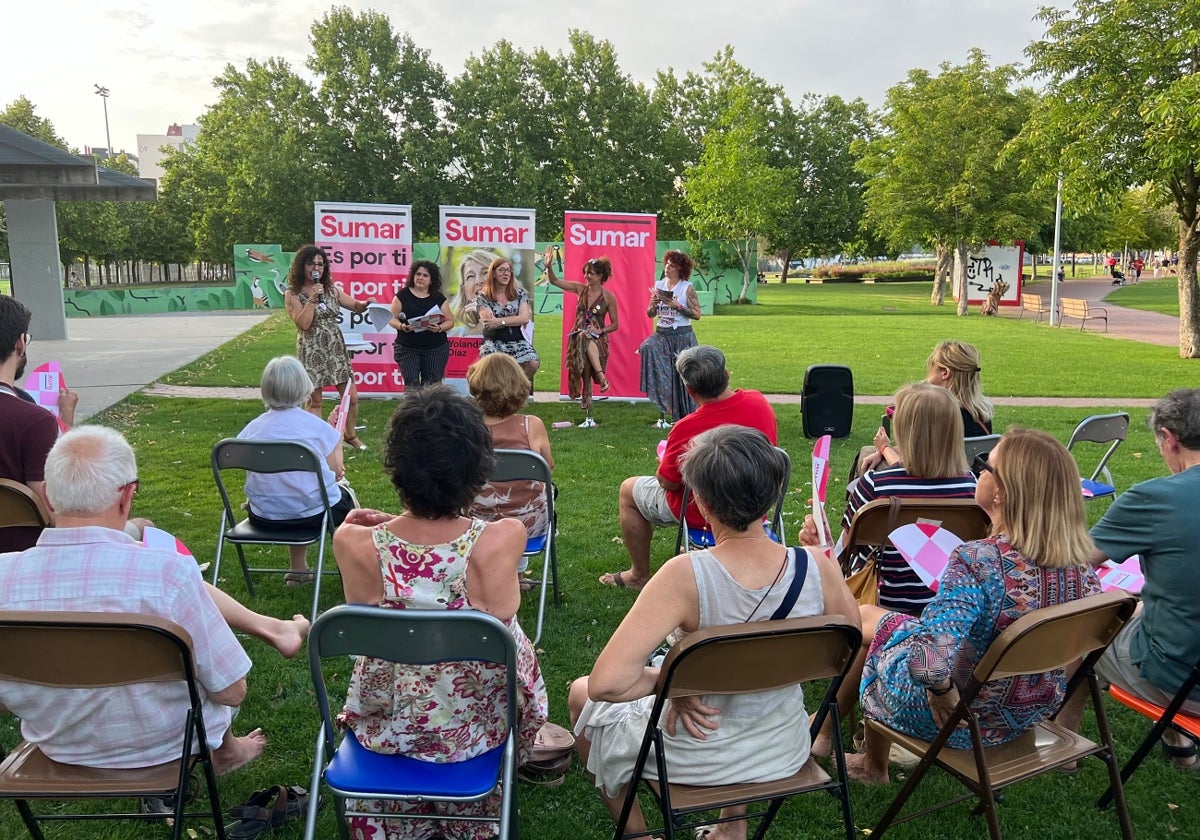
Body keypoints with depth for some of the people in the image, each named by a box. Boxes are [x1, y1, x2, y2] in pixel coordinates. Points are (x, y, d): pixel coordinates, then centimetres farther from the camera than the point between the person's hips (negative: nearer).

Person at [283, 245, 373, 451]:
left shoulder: (331, 289, 9)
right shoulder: (292, 294, -4)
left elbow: (356, 306, 15)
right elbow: (303, 323, -15)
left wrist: (366, 304, -8)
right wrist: (312, 299, -19)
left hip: (336, 349, 4)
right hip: (311, 351, -4)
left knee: (351, 397, 4)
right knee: (314, 401, 4)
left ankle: (351, 435, 25)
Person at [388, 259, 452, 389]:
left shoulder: (439, 298, 7)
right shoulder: (403, 295, 3)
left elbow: (450, 320, 6)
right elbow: (392, 318, 4)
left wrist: (439, 328, -14)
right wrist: (402, 326, -17)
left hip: (435, 349, 1)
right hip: (407, 349, -1)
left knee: (431, 385, -2)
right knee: (411, 384, -9)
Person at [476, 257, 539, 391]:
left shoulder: (520, 294, 9)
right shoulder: (483, 297, 2)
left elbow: (525, 318, -5)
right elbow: (489, 323, -9)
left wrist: (500, 321, -12)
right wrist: (514, 320, -5)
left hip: (516, 340, 2)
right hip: (493, 341, -2)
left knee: (533, 363, -25)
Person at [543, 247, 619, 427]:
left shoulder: (608, 297, 0)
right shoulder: (580, 289, 9)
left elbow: (614, 325, 4)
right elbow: (555, 281, 8)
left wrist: (600, 330, -14)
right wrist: (549, 266, -9)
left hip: (597, 340, -3)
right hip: (578, 338, 3)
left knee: (585, 337, -40)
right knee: (585, 377, -19)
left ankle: (601, 376, -37)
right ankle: (588, 418, -19)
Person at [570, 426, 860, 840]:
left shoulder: (686, 575, -33)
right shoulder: (819, 567, -21)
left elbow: (605, 683, -36)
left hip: (699, 756, -4)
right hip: (784, 751, 4)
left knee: (581, 694, 23)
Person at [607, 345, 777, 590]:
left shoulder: (687, 429, -31)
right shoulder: (759, 402, -14)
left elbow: (667, 483, -17)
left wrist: (666, 459, 5)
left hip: (705, 515, -6)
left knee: (628, 490, 16)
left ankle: (639, 575, 26)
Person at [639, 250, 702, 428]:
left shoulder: (687, 288, -5)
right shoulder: (659, 285, 7)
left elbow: (697, 314, -9)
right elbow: (650, 314, 12)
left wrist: (678, 306, -18)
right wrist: (653, 305, -9)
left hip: (682, 335, -3)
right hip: (661, 333, 4)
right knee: (648, 348, -24)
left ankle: (686, 417, 19)